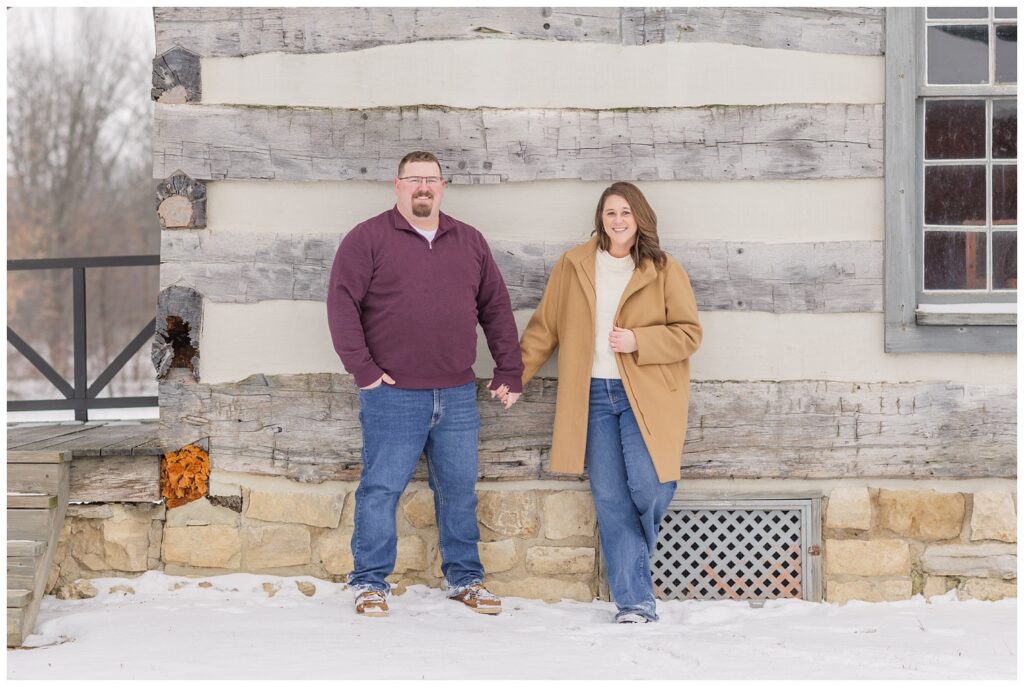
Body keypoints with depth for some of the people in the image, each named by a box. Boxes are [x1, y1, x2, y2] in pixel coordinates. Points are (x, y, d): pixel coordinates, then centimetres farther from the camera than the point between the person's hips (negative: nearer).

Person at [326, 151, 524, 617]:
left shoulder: (470, 243, 14)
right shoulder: (367, 239, -1)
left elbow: (496, 309, 16)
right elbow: (342, 304, -6)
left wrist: (509, 372, 11)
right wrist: (362, 368, -11)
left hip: (458, 395, 4)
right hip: (392, 395, -4)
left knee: (459, 490, 10)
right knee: (381, 489, 0)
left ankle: (464, 577, 22)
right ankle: (370, 583, 11)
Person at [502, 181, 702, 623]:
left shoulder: (664, 271, 2)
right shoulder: (573, 266, 9)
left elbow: (689, 333, 0)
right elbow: (544, 327, 13)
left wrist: (638, 341, -14)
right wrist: (516, 373, 9)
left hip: (646, 397, -2)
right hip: (592, 395, 2)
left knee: (649, 486, -14)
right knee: (610, 500, 0)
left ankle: (637, 565, 21)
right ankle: (636, 603, 4)